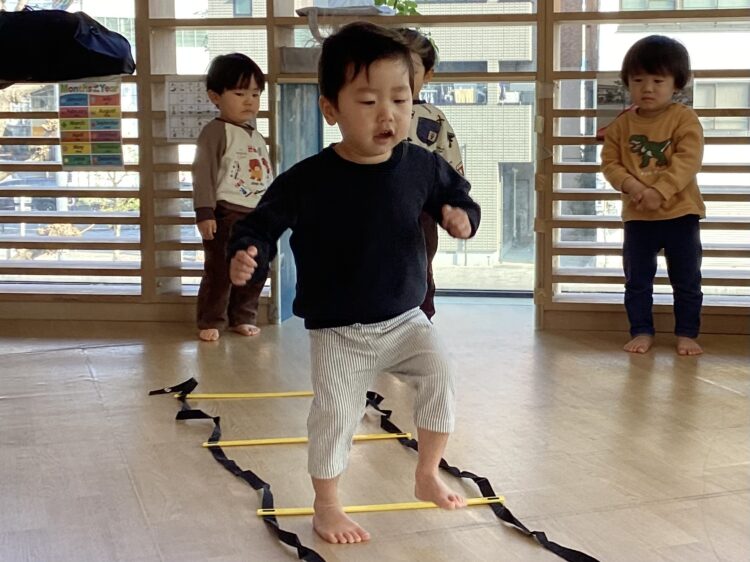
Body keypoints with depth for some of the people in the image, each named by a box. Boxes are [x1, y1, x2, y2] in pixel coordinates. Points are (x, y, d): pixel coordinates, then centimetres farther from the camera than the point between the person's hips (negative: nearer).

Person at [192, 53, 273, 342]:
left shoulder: (257, 138, 16)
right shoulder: (215, 131, -8)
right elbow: (203, 173, -14)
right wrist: (204, 212, -20)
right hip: (226, 214, -7)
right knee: (220, 271, -3)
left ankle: (243, 317, 24)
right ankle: (211, 321, 9)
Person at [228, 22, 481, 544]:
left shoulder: (421, 166, -8)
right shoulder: (307, 180, -17)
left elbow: (454, 192, 11)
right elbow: (264, 223, -9)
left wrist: (461, 215, -11)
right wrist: (249, 254, -29)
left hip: (407, 319, 3)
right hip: (338, 330, -3)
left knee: (441, 380, -7)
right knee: (335, 412, -6)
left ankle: (427, 476, 17)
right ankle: (326, 505, 16)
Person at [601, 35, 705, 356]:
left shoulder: (684, 119, -7)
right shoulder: (622, 124, 3)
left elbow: (688, 161, -16)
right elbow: (610, 162, 1)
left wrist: (660, 191, -26)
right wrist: (630, 184, -18)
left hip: (680, 212, -2)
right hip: (637, 216, 3)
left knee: (686, 280, 7)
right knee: (637, 280, 8)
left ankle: (687, 334, 18)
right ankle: (642, 332, 18)